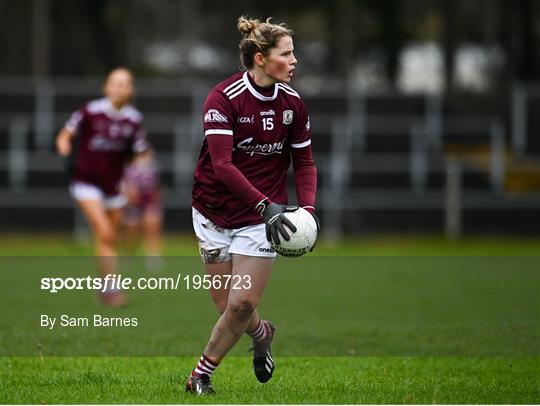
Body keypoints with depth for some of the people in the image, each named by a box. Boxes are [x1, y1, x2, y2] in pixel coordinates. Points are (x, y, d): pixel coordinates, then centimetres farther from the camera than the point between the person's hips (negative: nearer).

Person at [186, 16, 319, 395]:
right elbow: (222, 164, -25)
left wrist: (307, 209, -11)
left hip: (260, 218, 2)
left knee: (242, 304, -8)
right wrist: (266, 205, -34)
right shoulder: (223, 98, -17)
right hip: (215, 213, -2)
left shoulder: (292, 102, -3)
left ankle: (202, 372, 15)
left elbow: (304, 162, 6)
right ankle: (262, 334, 36)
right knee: (227, 305, 1)